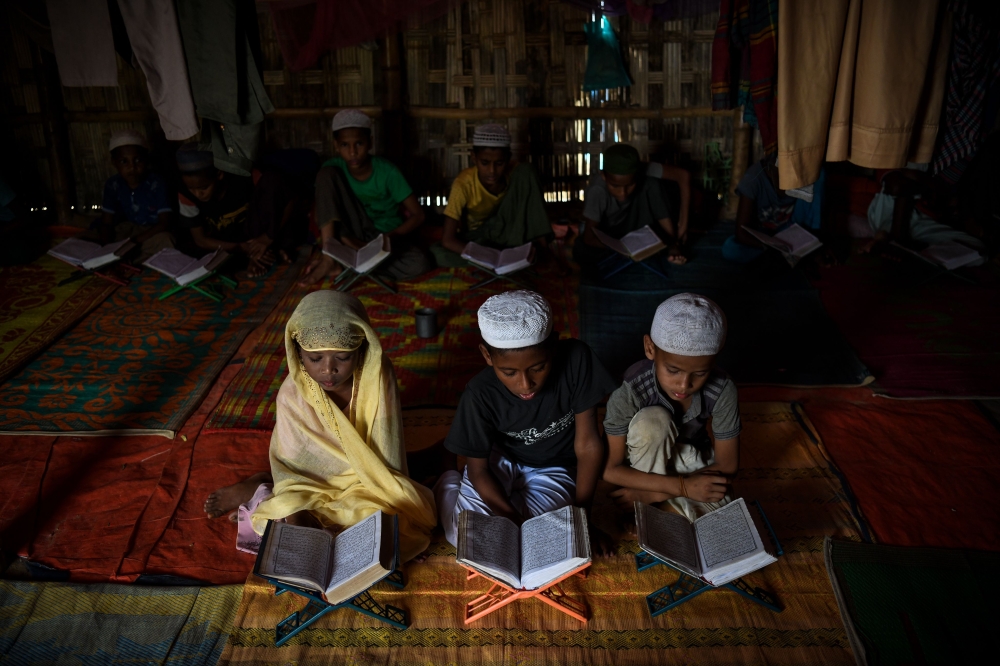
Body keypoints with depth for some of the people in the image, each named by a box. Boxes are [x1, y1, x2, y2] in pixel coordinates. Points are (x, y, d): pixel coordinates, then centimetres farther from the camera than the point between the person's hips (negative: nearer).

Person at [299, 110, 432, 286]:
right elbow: (321, 206, -4)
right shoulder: (333, 168, -10)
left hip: (387, 235, -1)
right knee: (326, 174, -20)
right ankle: (328, 259, -27)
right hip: (354, 233, 2)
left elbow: (418, 215, -14)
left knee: (419, 264, -35)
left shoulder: (387, 171, -16)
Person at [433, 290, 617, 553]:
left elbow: (588, 444, -20)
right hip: (501, 461, 0)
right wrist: (514, 519, -27)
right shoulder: (481, 394, -28)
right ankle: (449, 485, 14)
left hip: (554, 470, 0)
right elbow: (478, 469, -14)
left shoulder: (576, 359, -30)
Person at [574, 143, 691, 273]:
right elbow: (589, 237, -35)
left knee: (652, 183, -24)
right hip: (605, 234, -2)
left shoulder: (642, 171, -28)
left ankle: (673, 243, -18)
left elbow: (683, 175, -25)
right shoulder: (597, 190, -35)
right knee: (582, 252, -35)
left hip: (633, 225, 2)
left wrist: (683, 221, -28)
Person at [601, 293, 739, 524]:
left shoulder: (722, 391, -28)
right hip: (645, 459, -2)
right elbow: (611, 469, -25)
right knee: (653, 420, -34)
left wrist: (650, 494, -23)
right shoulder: (629, 390, -33)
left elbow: (727, 466, -18)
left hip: (690, 460, 2)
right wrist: (682, 486, -33)